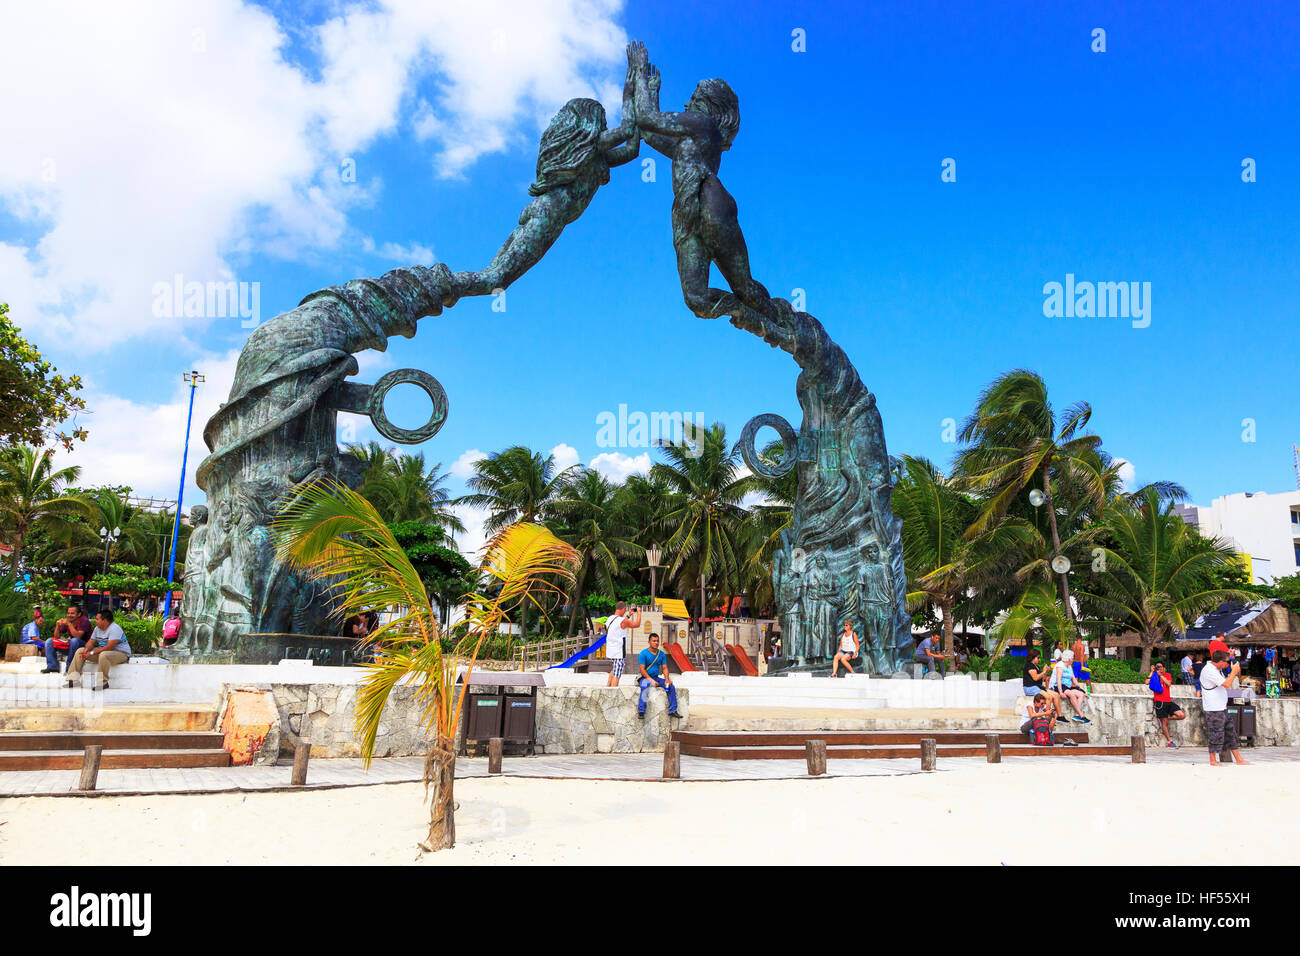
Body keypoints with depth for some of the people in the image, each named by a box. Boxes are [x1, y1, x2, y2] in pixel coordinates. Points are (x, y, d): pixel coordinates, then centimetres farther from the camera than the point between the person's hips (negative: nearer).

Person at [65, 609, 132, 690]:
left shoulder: (114, 629, -21)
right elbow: (91, 642, 10)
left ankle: (103, 682, -29)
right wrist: (86, 650, -14)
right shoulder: (97, 628, 8)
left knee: (103, 655, -41)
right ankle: (73, 678, -2)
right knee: (80, 651, 2)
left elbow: (109, 647, -28)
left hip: (121, 653, -10)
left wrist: (91, 653, -26)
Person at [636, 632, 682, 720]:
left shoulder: (662, 654, 8)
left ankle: (672, 711, -8)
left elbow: (664, 668, 6)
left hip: (656, 677, 6)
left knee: (671, 687, -13)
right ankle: (641, 712, -37)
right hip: (645, 677, -6)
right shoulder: (643, 654, -10)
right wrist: (651, 680, -25)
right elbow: (642, 669, -15)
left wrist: (667, 679, -14)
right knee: (645, 688, -38)